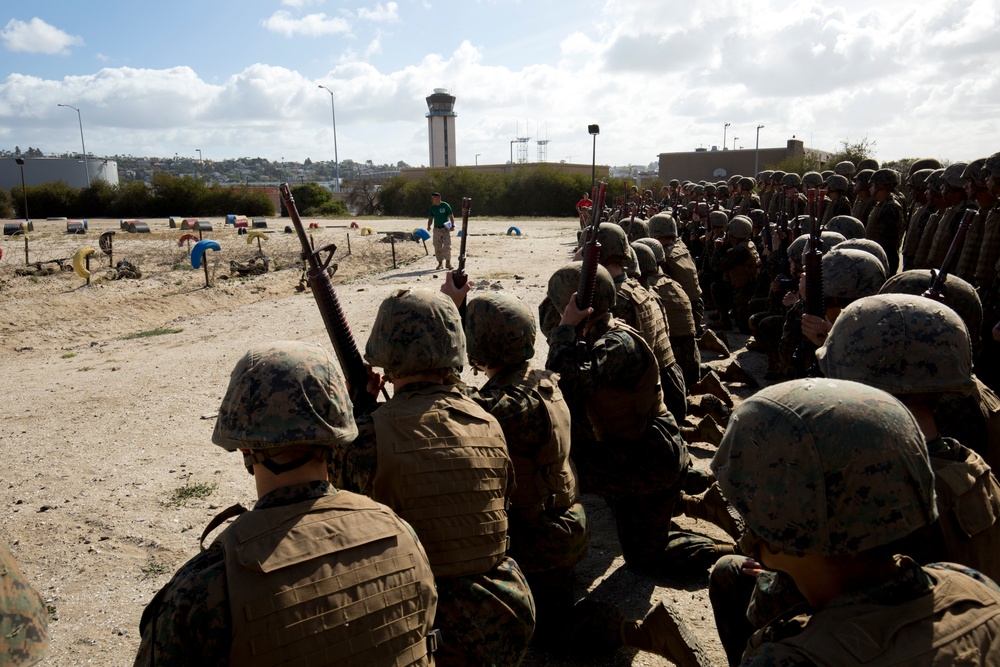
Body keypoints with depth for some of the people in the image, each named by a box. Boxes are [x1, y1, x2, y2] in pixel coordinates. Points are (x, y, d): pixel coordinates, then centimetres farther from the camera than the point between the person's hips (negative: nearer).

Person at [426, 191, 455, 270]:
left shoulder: (445, 205, -6)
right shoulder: (432, 207, 7)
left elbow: (451, 216, -5)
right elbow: (430, 218, 12)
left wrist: (452, 225, -17)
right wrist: (429, 226, -5)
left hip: (446, 229, -4)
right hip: (437, 229, 4)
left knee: (447, 246, -8)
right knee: (437, 247, 3)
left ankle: (448, 263, 1)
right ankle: (440, 263, 12)